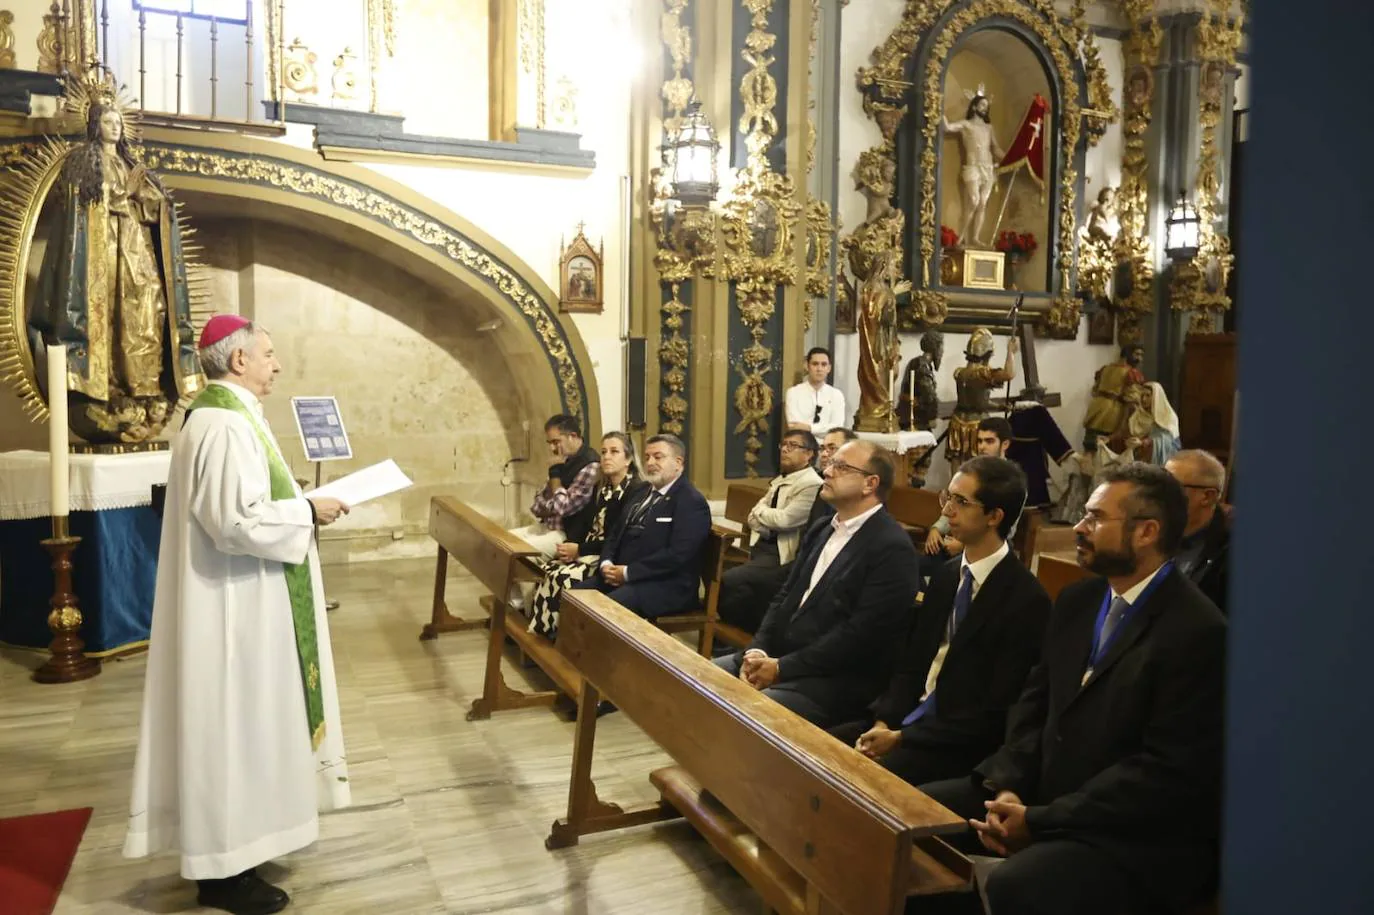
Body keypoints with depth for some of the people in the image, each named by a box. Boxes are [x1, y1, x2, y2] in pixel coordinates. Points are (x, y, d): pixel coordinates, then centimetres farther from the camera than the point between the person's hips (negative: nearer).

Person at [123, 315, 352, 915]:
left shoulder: (221, 415, 13)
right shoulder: (226, 425, -21)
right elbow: (238, 522, -28)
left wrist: (299, 505, 10)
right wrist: (308, 511, -17)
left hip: (237, 601, 11)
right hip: (236, 606, -11)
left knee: (238, 722, 19)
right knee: (234, 724, 0)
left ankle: (228, 840, 32)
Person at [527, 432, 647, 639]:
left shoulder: (638, 490, -12)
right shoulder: (602, 487, 15)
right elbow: (588, 525, 15)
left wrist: (580, 549, -15)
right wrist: (569, 545, -6)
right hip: (592, 551, 8)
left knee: (563, 578, -27)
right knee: (546, 569, -14)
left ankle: (558, 638, -13)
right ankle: (539, 633, -9)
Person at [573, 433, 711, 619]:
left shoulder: (692, 502, -10)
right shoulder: (642, 492, 19)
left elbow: (677, 554, -21)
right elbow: (616, 534, 21)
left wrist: (627, 572, -19)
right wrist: (606, 563, -1)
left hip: (666, 586, -8)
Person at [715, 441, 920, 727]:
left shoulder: (892, 548, -15)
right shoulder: (822, 531, 15)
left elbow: (861, 633, -20)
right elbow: (786, 595, 13)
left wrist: (782, 667, -18)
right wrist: (757, 650, -4)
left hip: (836, 680, -8)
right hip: (779, 656, 8)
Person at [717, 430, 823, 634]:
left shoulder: (812, 485, -12)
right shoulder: (779, 480, 16)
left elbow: (784, 519, -22)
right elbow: (753, 518, 13)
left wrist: (761, 510, -2)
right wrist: (768, 521, -9)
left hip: (781, 557, -9)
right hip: (762, 548, 9)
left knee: (729, 580, -23)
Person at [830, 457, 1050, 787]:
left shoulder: (1027, 601, -17)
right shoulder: (946, 575, 8)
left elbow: (995, 714, -18)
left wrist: (902, 737, -17)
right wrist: (884, 722, -6)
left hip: (962, 746, -7)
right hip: (914, 717, 7)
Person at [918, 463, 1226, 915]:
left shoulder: (1199, 633, -17)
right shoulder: (1077, 600, 8)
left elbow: (1167, 772, -21)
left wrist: (1040, 821, -20)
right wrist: (1008, 787, -7)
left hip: (1137, 834, -7)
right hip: (1041, 793, 8)